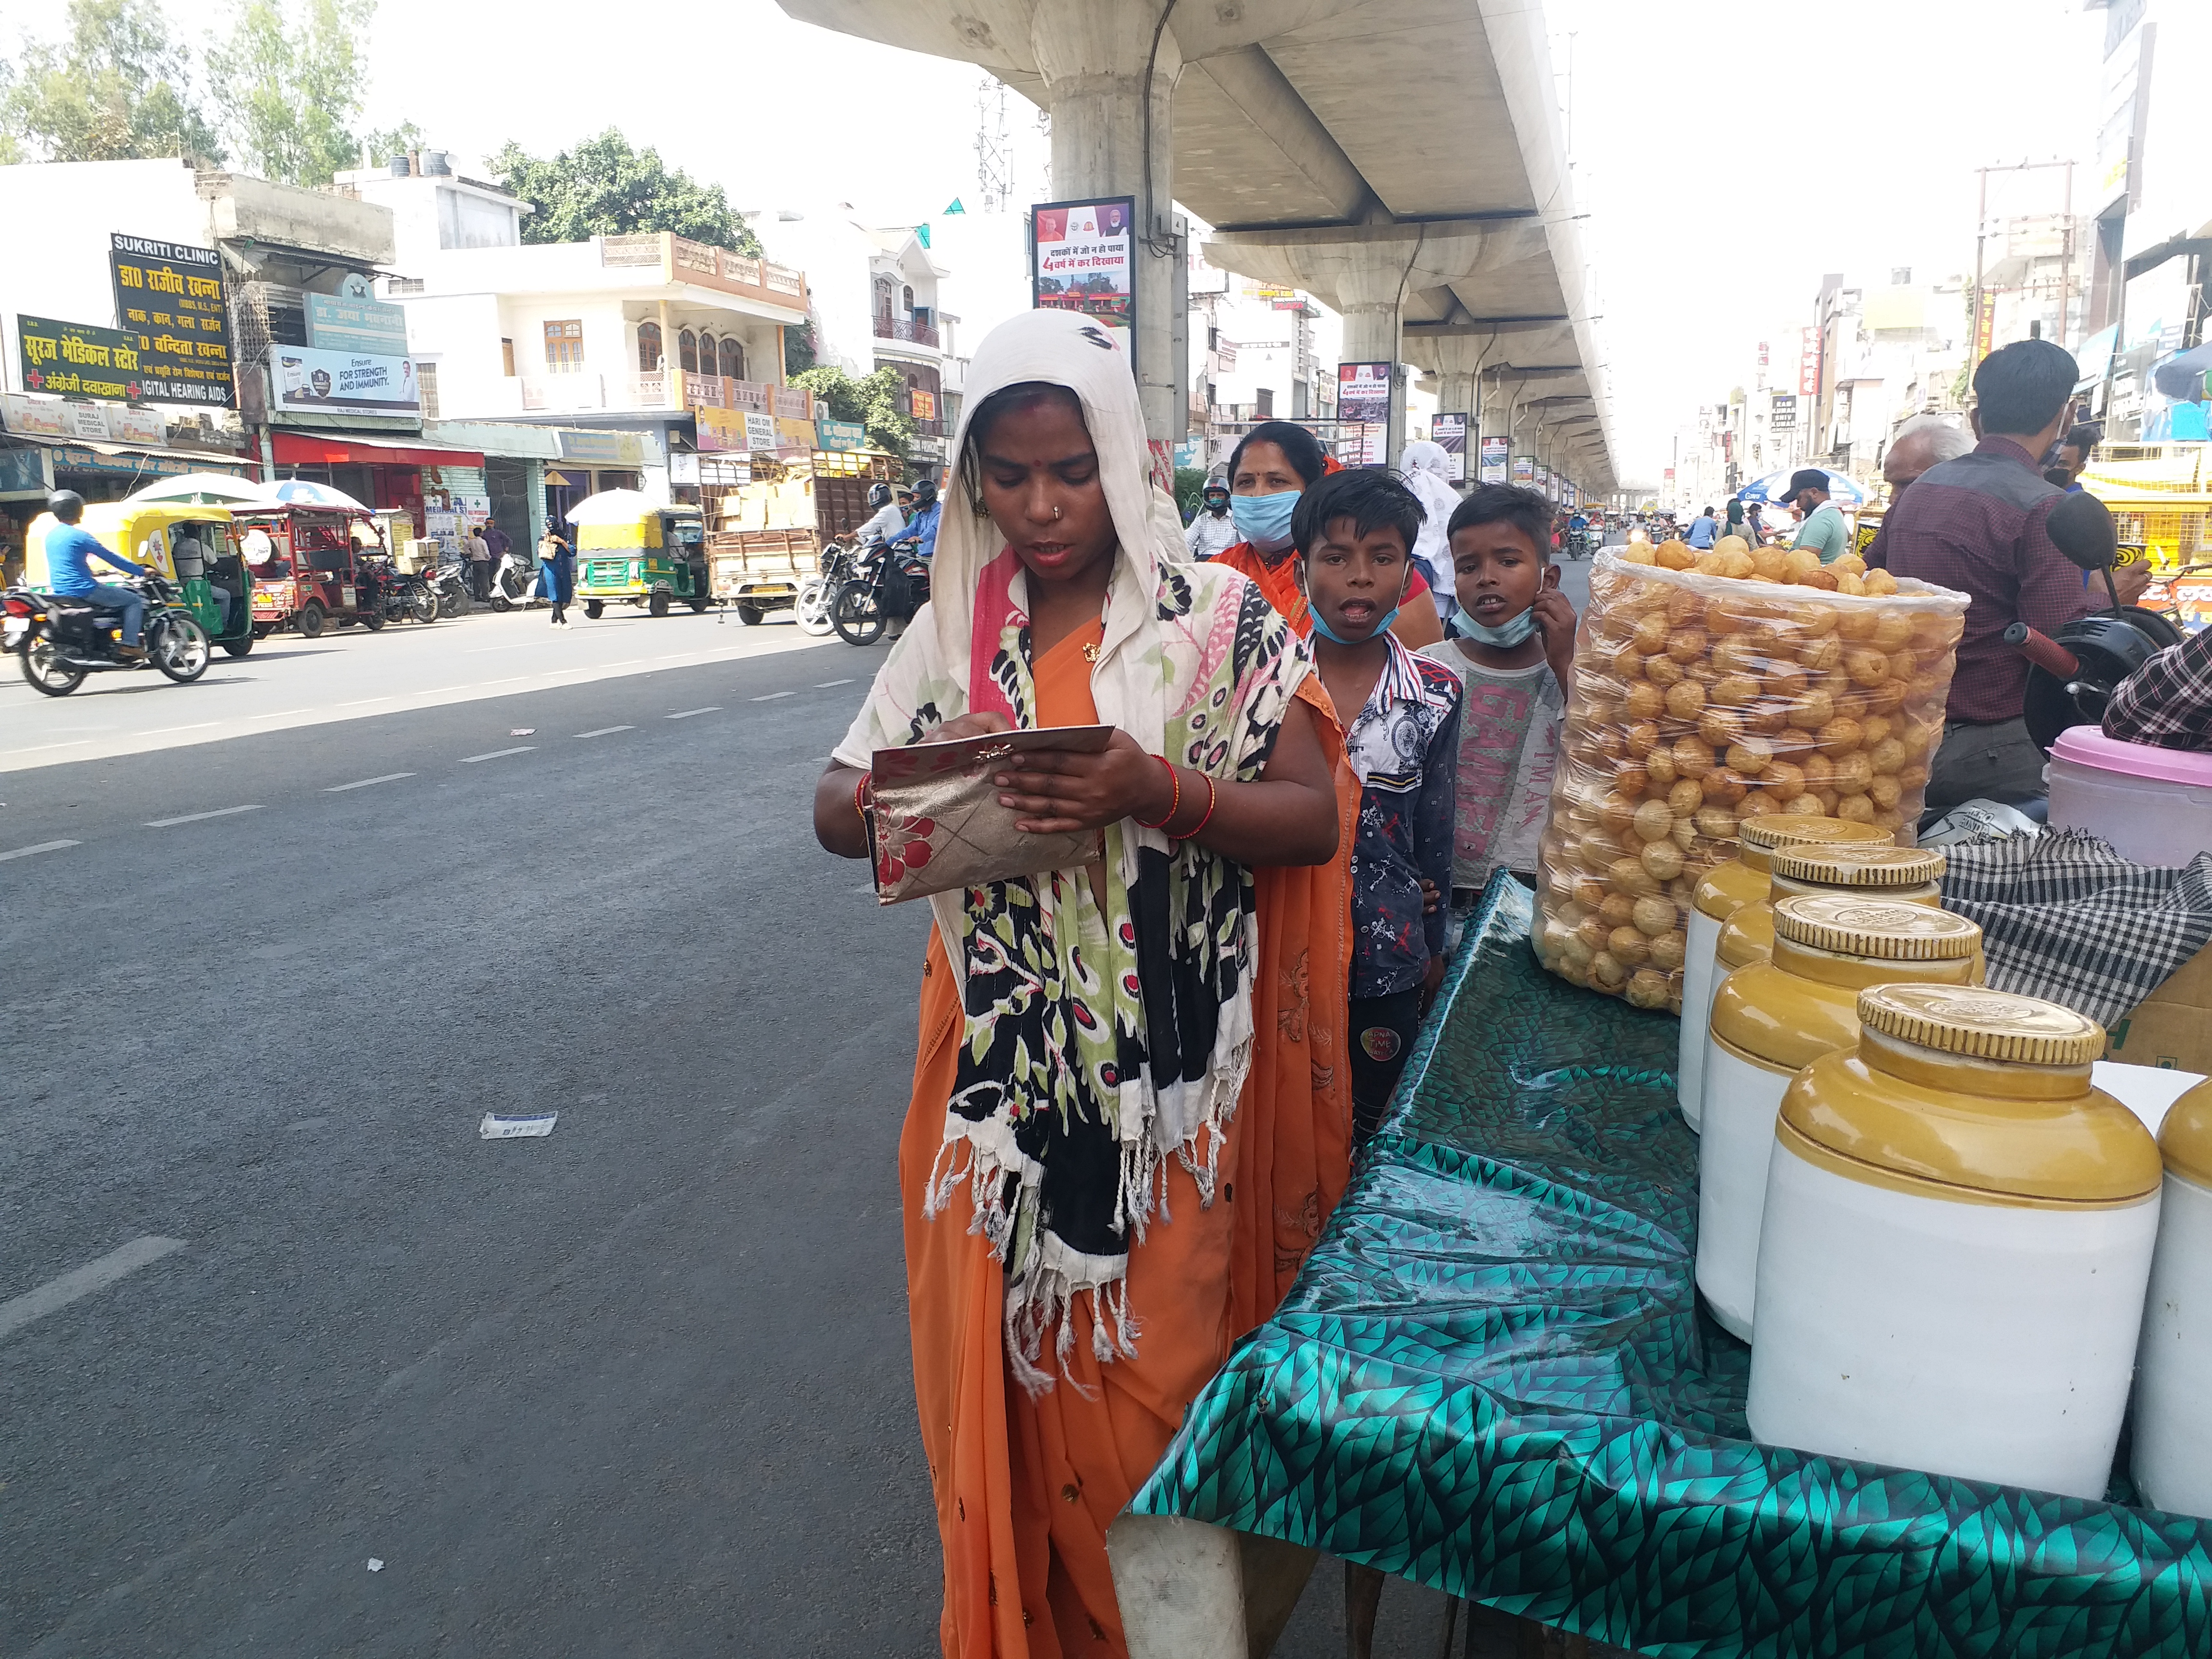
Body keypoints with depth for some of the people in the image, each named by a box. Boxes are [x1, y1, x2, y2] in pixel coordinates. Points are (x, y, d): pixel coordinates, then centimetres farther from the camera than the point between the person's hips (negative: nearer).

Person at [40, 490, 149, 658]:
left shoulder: (50, 536, 13)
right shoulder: (79, 536, -13)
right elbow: (110, 557, -10)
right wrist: (142, 571, -4)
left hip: (59, 592, 9)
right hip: (84, 590, -9)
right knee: (134, 600, -1)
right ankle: (130, 645, -13)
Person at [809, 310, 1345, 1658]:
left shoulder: (1220, 620, -5)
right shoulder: (956, 629, 5)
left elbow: (1313, 822, -8)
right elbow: (837, 813, 7)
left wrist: (1158, 794, -25)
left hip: (1163, 1078, -3)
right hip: (996, 1072, 3)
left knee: (1146, 1391, 10)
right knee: (1002, 1370, 16)